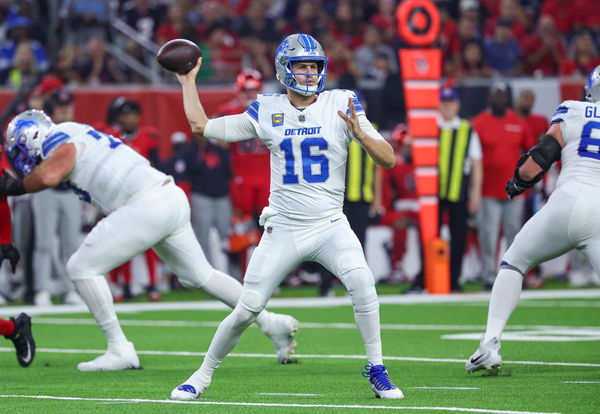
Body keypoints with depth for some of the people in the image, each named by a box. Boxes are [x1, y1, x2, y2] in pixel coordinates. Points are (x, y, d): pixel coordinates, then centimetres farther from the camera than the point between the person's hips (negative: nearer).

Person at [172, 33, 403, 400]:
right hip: (283, 229, 1)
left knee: (361, 280, -28)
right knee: (246, 311, -1)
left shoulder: (342, 105, -2)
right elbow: (201, 126, 10)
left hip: (329, 225, -1)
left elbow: (388, 159, -6)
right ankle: (204, 375, 20)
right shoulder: (267, 111, 4)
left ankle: (377, 370, -14)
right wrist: (189, 81, 14)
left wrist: (360, 133, -23)